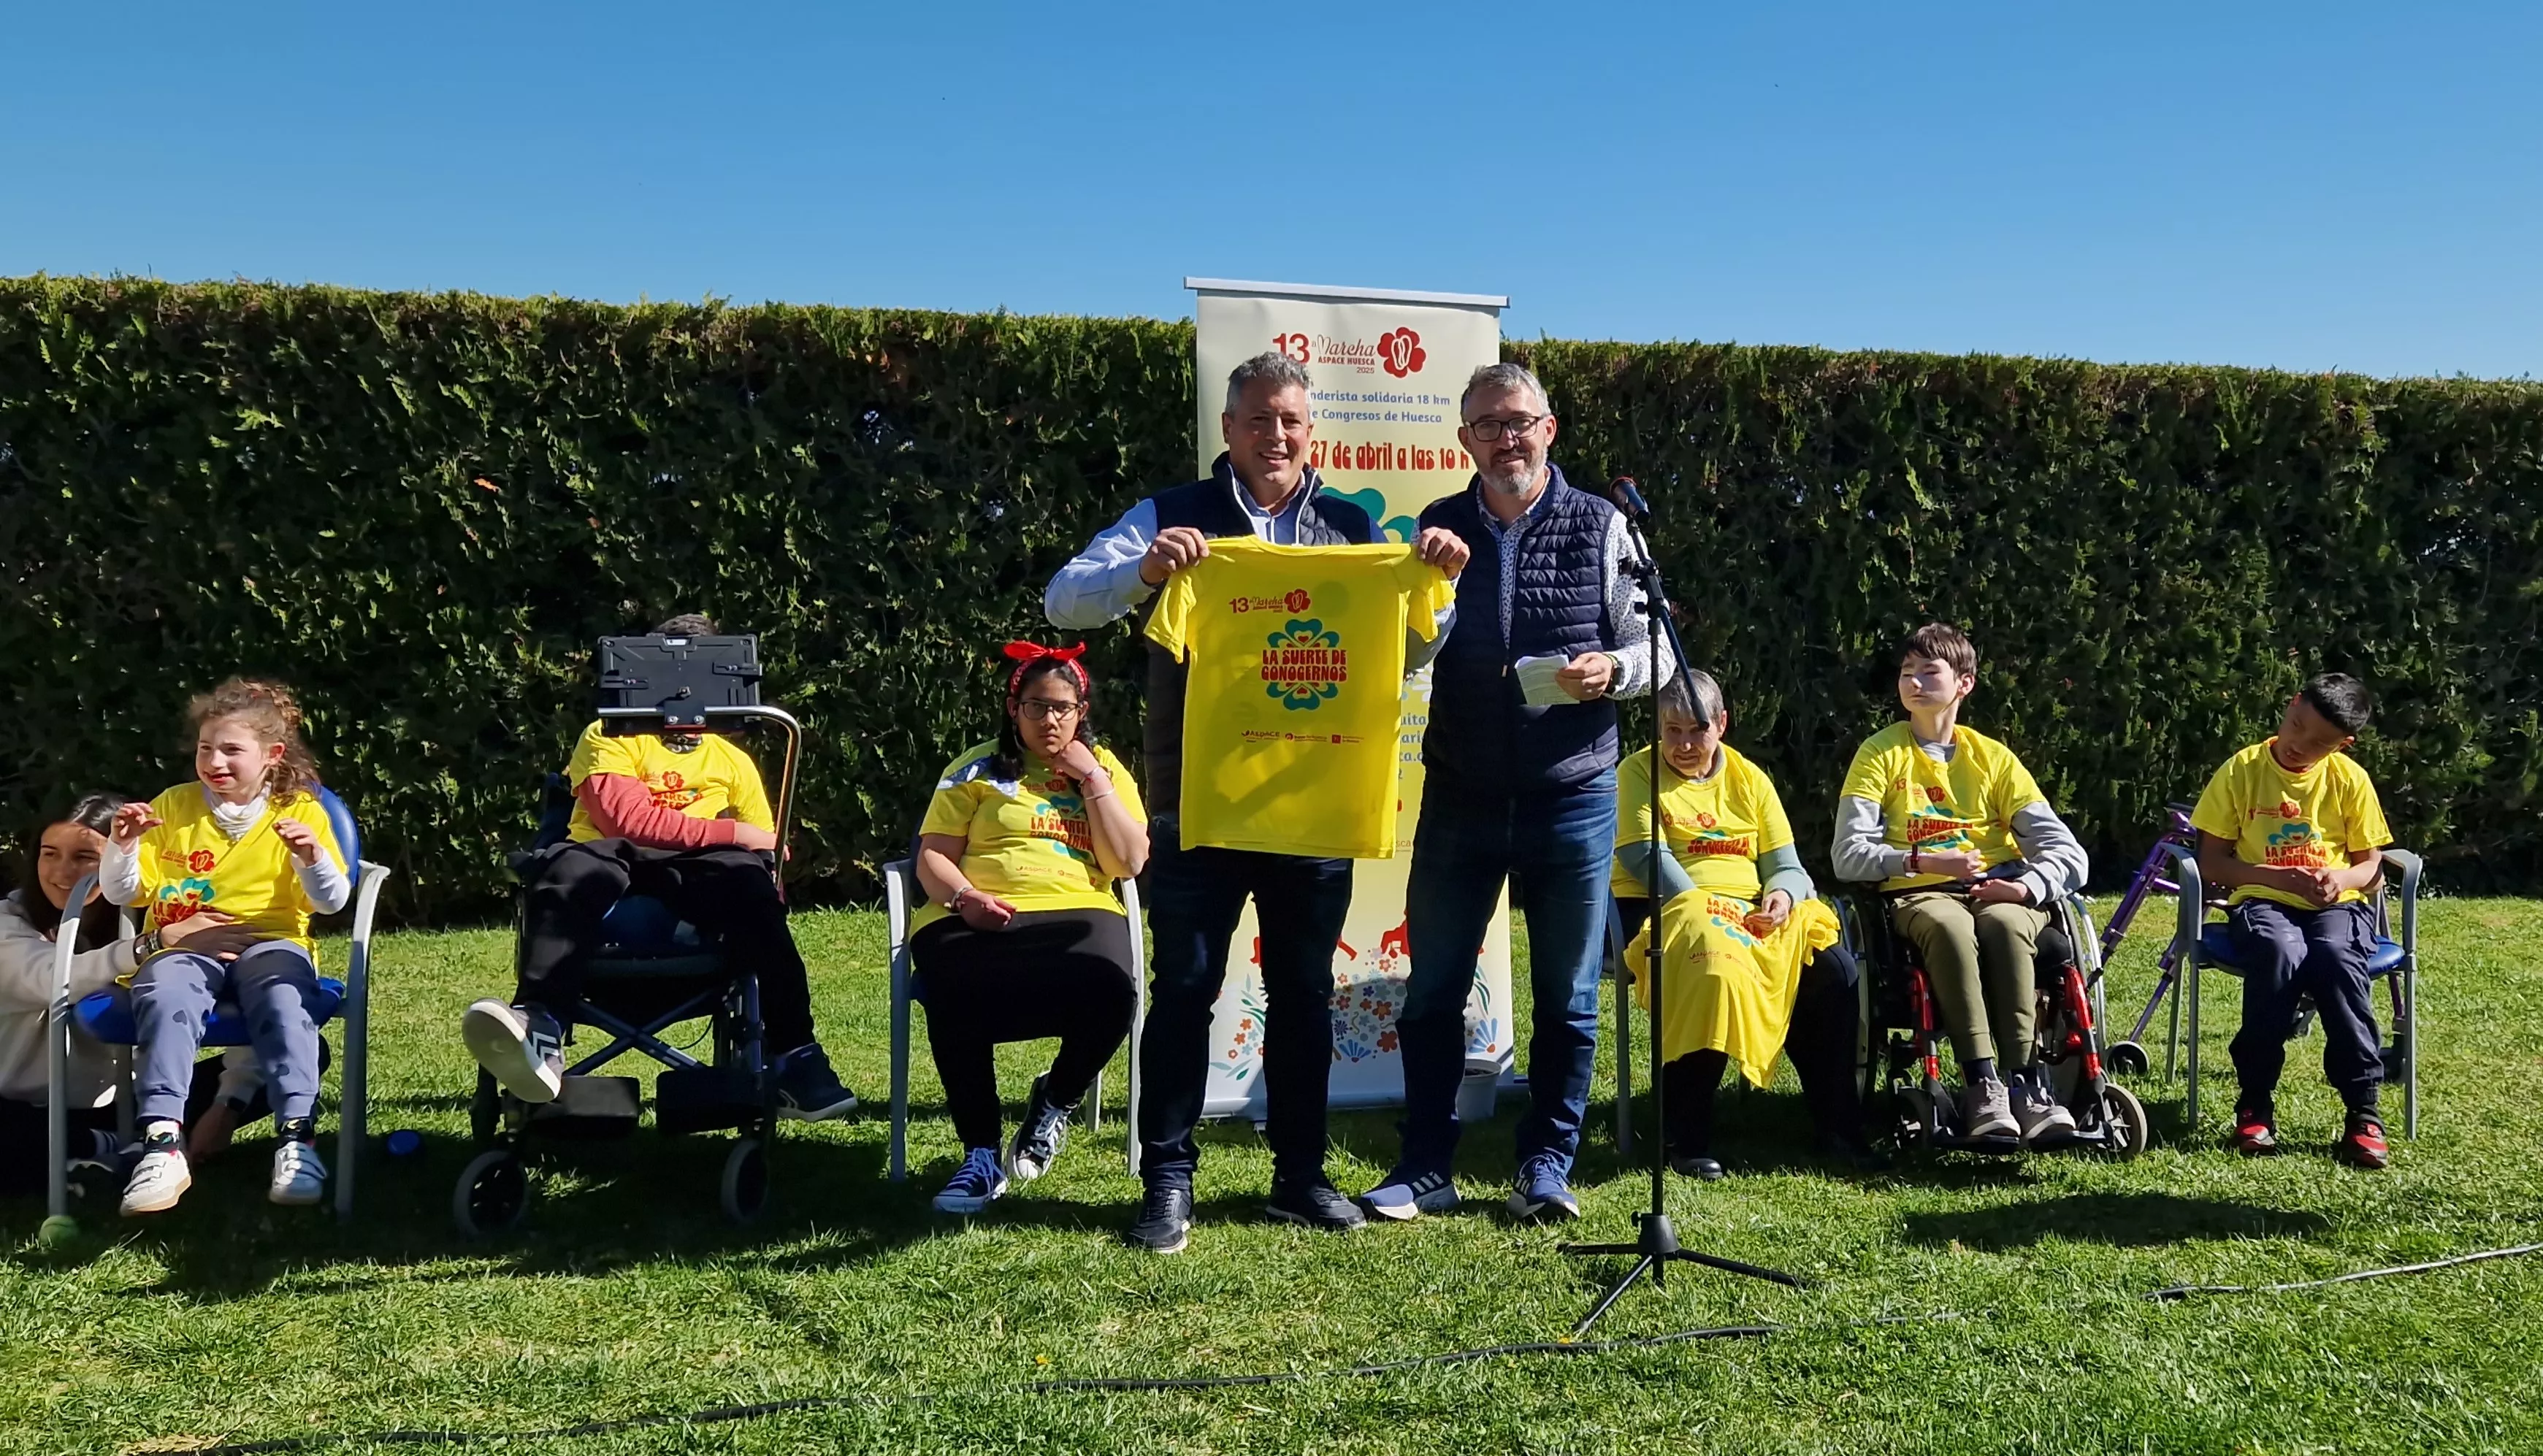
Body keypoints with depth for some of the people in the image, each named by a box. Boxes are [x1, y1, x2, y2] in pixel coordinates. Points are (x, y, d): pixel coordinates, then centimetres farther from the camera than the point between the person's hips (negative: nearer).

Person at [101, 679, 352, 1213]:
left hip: (271, 943, -1)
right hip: (183, 947, 1)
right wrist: (123, 844, -7)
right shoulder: (170, 807, 14)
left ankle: (298, 1138, -42)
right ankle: (162, 1146, -45)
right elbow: (122, 893, 12)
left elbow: (331, 902, 3)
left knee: (285, 999, -37)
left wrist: (312, 857, -17)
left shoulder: (301, 811, 9)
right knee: (164, 996, -36)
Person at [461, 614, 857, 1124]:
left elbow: (765, 854, 21)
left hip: (691, 877, 2)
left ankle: (791, 1053, -34)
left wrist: (766, 911, 2)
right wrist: (730, 833, -6)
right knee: (574, 868, -37)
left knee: (747, 880, -32)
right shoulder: (609, 738, 15)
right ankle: (539, 1032, -53)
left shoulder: (732, 761, 26)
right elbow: (627, 818, -4)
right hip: (608, 864, -1)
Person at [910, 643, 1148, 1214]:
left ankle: (1055, 1100, -2)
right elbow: (933, 857, 9)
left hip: (1076, 914, 1)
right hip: (978, 921, -1)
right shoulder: (977, 768, 17)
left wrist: (1092, 780, 1)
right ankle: (981, 1156, -18)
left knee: (1110, 990, -35)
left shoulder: (1106, 769, 19)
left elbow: (1128, 863, 6)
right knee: (957, 996, -37)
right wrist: (963, 897, -12)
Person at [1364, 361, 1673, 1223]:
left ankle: (1547, 1166, 21)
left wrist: (1613, 670, -18)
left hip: (1572, 796, -1)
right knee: (1433, 990, 5)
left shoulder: (1601, 528, 2)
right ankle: (1425, 1167, 17)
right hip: (1459, 796, 1)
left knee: (1567, 997, 8)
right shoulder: (1434, 529, 7)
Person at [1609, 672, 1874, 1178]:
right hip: (1663, 908, -5)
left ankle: (1838, 1124, -10)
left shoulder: (1748, 778, 17)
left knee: (1834, 968, -23)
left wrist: (1783, 895, -14)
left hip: (1753, 913, 5)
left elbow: (1786, 864, 11)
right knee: (1713, 963, -39)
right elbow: (1646, 858, -8)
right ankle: (1687, 1134, -28)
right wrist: (1701, 906, -21)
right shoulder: (1639, 772, 4)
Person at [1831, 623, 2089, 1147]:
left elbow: (2067, 852, 6)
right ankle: (1982, 1085, -39)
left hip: (2000, 892, 2)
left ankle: (2023, 1079, -34)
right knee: (1950, 927, -37)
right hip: (1919, 896, -1)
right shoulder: (1881, 754, 9)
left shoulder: (1993, 757, 13)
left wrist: (2027, 885, -15)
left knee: (2003, 925, -35)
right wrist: (1923, 861, -15)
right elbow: (1848, 855, -1)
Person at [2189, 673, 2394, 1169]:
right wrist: (2276, 877, -17)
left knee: (2336, 957, -35)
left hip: (2337, 904, 1)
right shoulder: (2241, 771, 0)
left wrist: (2341, 877, -17)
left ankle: (2364, 1111, -27)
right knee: (2281, 953, -36)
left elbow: (2372, 866, 7)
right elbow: (2210, 864, -1)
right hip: (2261, 902, -1)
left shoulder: (2350, 779, 4)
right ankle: (2255, 1105, -24)